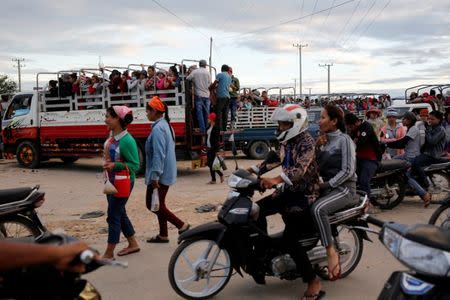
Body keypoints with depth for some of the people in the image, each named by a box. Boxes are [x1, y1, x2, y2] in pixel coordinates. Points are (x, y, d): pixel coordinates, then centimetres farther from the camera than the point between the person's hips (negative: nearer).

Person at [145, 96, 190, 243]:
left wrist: (154, 176, -23)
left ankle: (181, 225, -1)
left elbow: (159, 155, -25)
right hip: (166, 174, 10)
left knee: (152, 204, -2)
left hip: (159, 175, -10)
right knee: (159, 204, 16)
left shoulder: (157, 129, -19)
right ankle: (163, 235, 23)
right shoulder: (166, 125, 12)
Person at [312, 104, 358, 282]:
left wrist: (326, 185, -18)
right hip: (327, 186, 8)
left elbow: (347, 171, -15)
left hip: (344, 188, -8)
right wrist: (316, 147, -3)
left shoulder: (344, 140, -9)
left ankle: (331, 252, -24)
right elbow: (316, 166, 11)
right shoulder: (325, 140, 13)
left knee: (317, 208, -33)